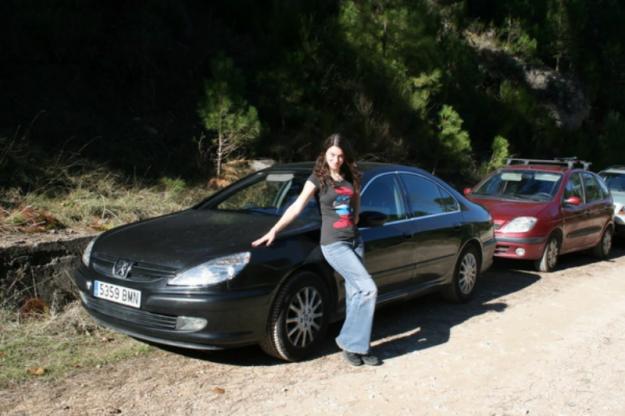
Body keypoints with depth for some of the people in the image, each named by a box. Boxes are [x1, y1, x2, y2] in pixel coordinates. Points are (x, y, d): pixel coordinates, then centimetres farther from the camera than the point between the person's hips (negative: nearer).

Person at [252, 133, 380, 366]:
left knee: (355, 294, 4)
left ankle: (354, 345, 12)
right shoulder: (318, 178, -4)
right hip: (333, 244, -6)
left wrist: (353, 223, 11)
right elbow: (296, 207, -10)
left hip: (355, 240, 6)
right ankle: (350, 342, -3)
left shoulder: (351, 177, 10)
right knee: (369, 289, -15)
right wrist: (273, 231, -16)